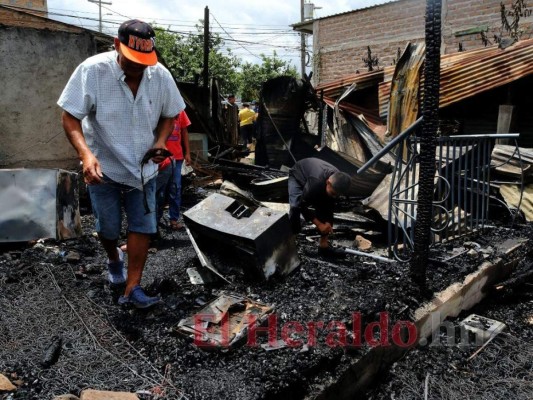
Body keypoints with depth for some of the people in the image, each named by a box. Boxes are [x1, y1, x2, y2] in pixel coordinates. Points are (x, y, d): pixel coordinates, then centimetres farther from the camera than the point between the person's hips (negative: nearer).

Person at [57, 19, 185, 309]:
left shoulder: (160, 75, -11)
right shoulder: (92, 70, -20)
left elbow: (169, 115, 5)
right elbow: (70, 117, -17)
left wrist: (160, 142, -15)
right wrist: (85, 153, -34)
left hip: (143, 168, 2)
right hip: (104, 167, -2)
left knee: (143, 227, 0)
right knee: (107, 228, 12)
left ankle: (132, 288, 11)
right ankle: (114, 260, 46)